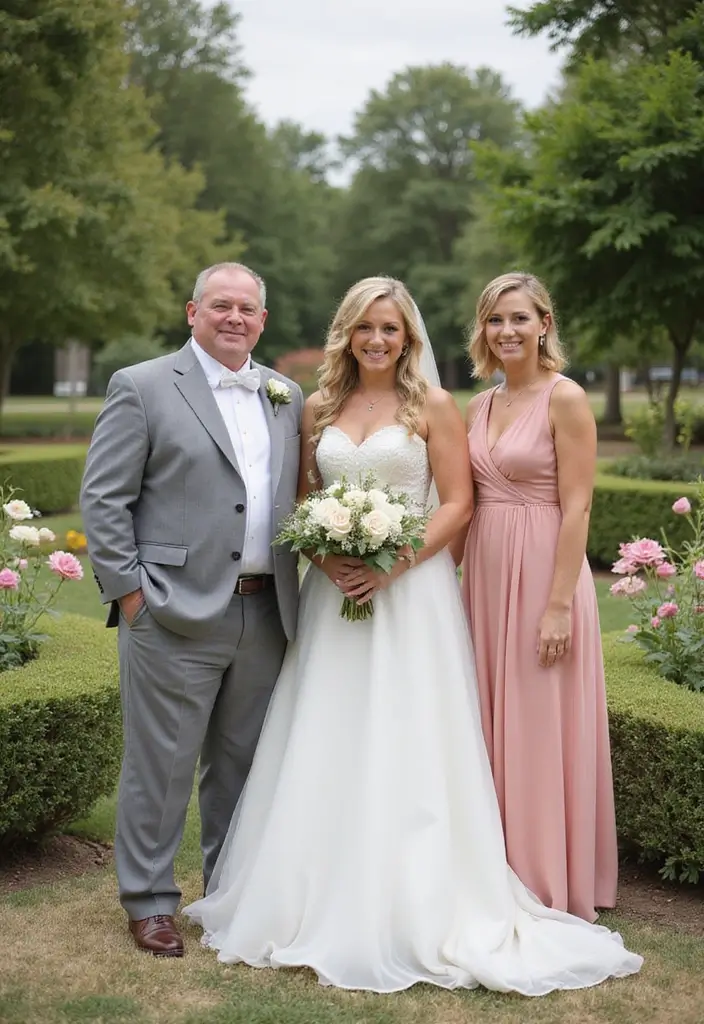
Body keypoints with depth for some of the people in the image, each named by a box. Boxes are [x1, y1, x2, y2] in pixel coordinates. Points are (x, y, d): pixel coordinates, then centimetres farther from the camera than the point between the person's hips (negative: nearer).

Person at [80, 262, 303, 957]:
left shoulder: (286, 397, 14)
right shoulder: (142, 387, -2)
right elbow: (102, 499, -5)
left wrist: (295, 587, 8)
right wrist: (128, 592, -9)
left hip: (264, 613, 5)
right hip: (175, 613, -5)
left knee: (243, 762, 14)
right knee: (161, 763, 3)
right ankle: (149, 901, 17)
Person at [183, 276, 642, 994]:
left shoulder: (434, 406, 0)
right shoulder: (319, 409, 11)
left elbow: (457, 504, -4)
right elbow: (300, 500, 13)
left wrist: (395, 564, -16)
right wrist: (325, 555, -7)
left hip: (409, 592, -3)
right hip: (333, 593, 4)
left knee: (404, 748, -2)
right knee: (326, 748, 5)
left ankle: (410, 912, 10)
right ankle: (320, 902, 18)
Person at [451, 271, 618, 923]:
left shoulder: (565, 398, -9)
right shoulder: (477, 408, 12)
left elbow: (576, 507, -14)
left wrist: (559, 604, -19)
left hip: (543, 575, -7)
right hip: (482, 576, 7)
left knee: (540, 733, 1)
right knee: (491, 728, 12)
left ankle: (553, 887, 15)